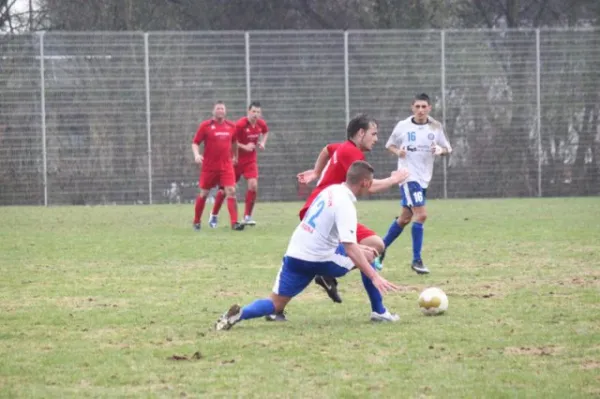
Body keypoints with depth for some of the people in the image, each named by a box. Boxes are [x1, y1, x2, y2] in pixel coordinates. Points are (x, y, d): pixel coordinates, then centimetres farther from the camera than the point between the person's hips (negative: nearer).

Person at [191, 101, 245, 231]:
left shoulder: (231, 126, 6)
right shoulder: (205, 126, -4)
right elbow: (195, 143, -2)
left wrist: (235, 156, 27)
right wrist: (196, 155, -19)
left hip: (226, 166, 2)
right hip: (209, 166, -2)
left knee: (231, 191, -12)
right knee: (203, 194, 7)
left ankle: (234, 222, -14)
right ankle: (196, 222, 24)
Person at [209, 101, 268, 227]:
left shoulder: (261, 124, -4)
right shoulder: (240, 124, -21)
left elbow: (265, 132, 21)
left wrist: (262, 143, 3)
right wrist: (244, 147, -25)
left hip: (250, 160, 4)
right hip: (236, 159, -4)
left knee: (253, 185, -15)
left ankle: (247, 216, -3)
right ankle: (214, 215, 21)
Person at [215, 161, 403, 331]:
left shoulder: (332, 190, 9)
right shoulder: (345, 205, -17)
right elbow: (350, 249, -26)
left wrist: (358, 249, 27)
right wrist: (375, 277, -29)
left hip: (295, 255, 7)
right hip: (316, 260, -7)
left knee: (276, 305, 7)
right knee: (368, 257, 8)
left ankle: (239, 314, -22)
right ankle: (379, 312, 13)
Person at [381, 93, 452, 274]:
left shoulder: (436, 127, 2)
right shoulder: (403, 126, -5)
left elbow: (448, 148, 8)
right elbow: (390, 145, 7)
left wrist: (441, 150, -15)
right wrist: (398, 152, -15)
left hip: (424, 178, 5)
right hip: (408, 176, -5)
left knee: (405, 218, 14)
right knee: (421, 214, -18)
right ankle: (416, 260, -11)